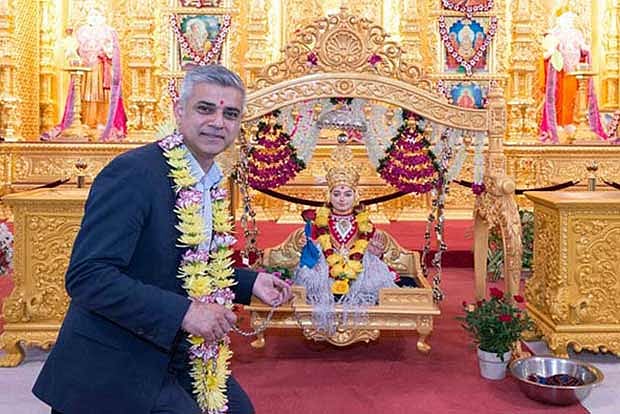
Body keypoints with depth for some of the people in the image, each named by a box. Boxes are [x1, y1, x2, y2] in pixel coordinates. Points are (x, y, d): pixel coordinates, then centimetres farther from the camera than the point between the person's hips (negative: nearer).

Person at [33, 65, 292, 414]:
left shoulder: (212, 181, 6)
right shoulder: (133, 173, -22)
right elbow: (87, 276, -28)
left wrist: (251, 283, 6)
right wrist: (183, 312, -31)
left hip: (171, 353, 9)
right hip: (113, 370, -9)